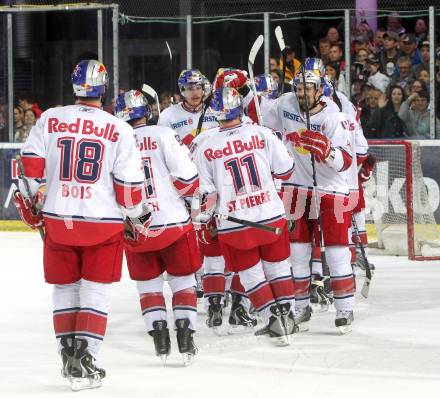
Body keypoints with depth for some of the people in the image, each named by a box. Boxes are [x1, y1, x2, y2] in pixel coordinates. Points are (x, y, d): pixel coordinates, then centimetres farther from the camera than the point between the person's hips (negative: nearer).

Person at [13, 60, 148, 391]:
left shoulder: (49, 120, -1)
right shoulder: (119, 130, -6)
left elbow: (31, 165, -1)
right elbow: (129, 183, -6)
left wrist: (30, 202, 14)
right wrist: (138, 216, 10)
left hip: (58, 220, 2)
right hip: (103, 223, -2)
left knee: (65, 288, 17)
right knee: (96, 290, 4)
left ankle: (69, 355, 21)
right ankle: (84, 361, -5)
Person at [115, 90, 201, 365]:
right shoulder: (163, 135, -7)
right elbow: (185, 174, -12)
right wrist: (193, 192, 9)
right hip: (173, 222, -2)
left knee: (148, 282, 16)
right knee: (183, 280, 11)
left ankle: (160, 337, 7)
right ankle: (185, 336, 1)